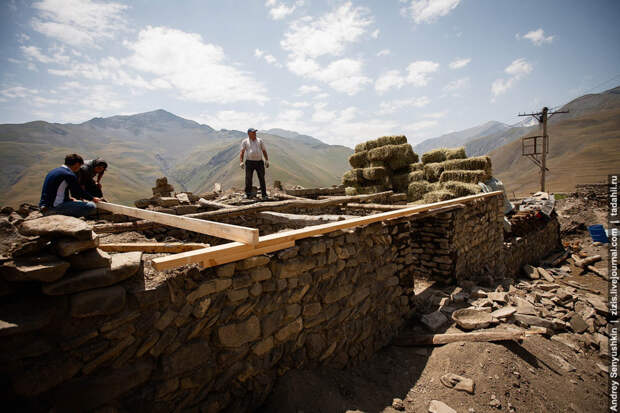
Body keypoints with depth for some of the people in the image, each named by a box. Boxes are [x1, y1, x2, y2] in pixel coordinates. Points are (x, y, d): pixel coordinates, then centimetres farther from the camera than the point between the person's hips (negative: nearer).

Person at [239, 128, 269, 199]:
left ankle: (264, 194, 5)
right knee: (248, 179, -1)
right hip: (249, 162, -1)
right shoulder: (245, 141, 6)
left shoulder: (259, 140, 12)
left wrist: (267, 160, 4)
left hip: (259, 162, 2)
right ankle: (248, 194, 11)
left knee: (262, 179, 0)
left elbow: (264, 151, 13)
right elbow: (242, 152, 0)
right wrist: (241, 162, -12)